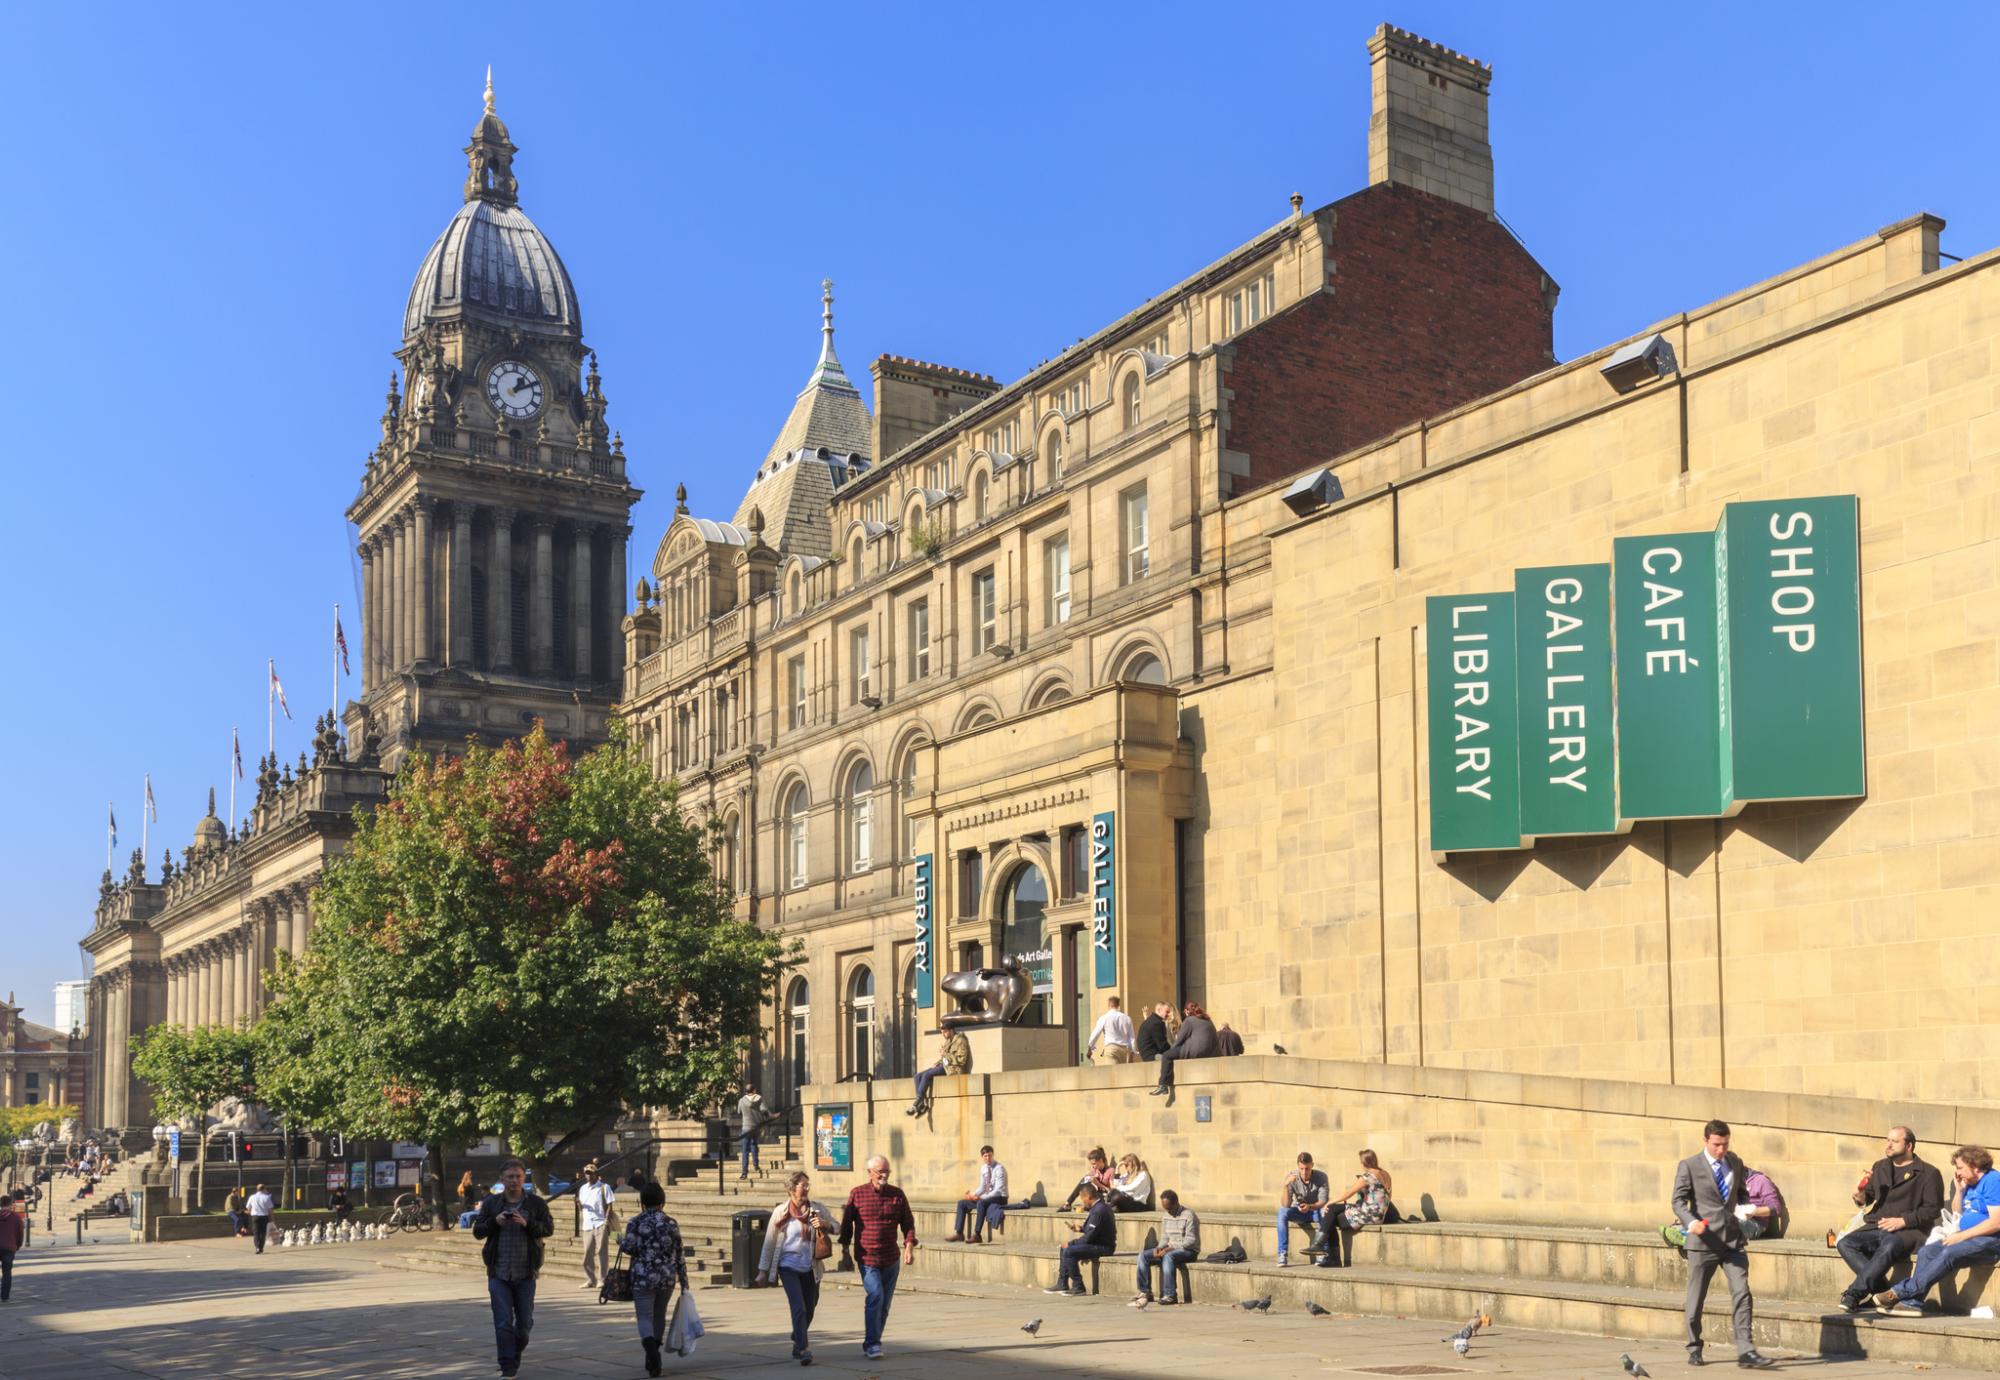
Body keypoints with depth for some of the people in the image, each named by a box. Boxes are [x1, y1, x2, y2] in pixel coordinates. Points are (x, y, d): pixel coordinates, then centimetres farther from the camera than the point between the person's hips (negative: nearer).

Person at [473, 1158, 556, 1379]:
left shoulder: (536, 1203, 2)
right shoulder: (491, 1203, 5)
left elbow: (549, 1229, -3)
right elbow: (477, 1232, 6)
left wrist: (527, 1224, -20)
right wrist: (495, 1222, -13)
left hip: (526, 1273, 0)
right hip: (498, 1272, 0)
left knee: (525, 1321, 10)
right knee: (503, 1322, -6)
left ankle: (516, 1356, 35)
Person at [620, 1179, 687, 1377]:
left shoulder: (635, 1223, -5)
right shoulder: (671, 1224, 3)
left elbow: (630, 1247, -14)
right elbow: (679, 1255, 4)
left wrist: (621, 1242, 9)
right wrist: (684, 1280, 11)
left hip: (643, 1278, -3)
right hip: (667, 1278, 3)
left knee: (645, 1317, -1)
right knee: (659, 1316, 18)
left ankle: (651, 1350, -27)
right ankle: (652, 1359, 27)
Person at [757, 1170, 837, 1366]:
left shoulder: (818, 1209, 3)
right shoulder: (780, 1212, -3)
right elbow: (769, 1242, 3)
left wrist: (825, 1225, -14)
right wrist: (763, 1270, 5)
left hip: (811, 1267, 3)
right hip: (788, 1266, -3)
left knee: (810, 1308, 13)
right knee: (799, 1308, -14)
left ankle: (798, 1339, 38)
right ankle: (803, 1349, -10)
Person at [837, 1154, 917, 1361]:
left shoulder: (897, 1195, 5)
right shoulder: (857, 1194, -2)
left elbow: (908, 1223, 9)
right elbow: (846, 1223, 5)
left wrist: (909, 1246, -4)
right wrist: (845, 1249, 2)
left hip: (891, 1259, 4)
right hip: (867, 1257, -4)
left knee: (884, 1304, 9)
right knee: (875, 1295, -20)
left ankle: (869, 1345, 22)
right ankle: (872, 1345, -17)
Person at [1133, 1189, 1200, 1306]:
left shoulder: (1188, 1216, -12)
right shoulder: (1165, 1216, 10)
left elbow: (1191, 1240, -17)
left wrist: (1171, 1248, -23)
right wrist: (1159, 1248, -7)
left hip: (1188, 1250, -7)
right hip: (1169, 1249, 7)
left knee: (1168, 1256, -38)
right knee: (1143, 1256, -11)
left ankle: (1170, 1296, -36)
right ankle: (1145, 1292, -9)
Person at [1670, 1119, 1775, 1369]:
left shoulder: (1735, 1163, 12)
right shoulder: (1689, 1166, -4)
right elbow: (1678, 1200, -8)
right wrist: (1691, 1222, -25)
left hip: (1733, 1239, 4)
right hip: (1703, 1239, -3)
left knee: (1742, 1293, -9)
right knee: (1696, 1298, 6)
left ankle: (1746, 1352, -9)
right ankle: (1694, 1349, 21)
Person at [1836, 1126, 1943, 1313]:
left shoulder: (1928, 1173, 2)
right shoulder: (1880, 1167, 20)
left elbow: (1933, 1209, -5)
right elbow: (1869, 1196, 24)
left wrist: (1903, 1221, -14)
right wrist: (1861, 1198, -1)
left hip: (1908, 1230, -6)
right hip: (1876, 1227, 6)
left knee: (1889, 1246, -39)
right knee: (1845, 1244, -22)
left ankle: (1854, 1294, -39)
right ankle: (1883, 1290, -26)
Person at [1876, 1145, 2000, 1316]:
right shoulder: (1970, 1183, 18)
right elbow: (1958, 1214, 24)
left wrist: (1962, 1235, -19)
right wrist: (1960, 1189, 8)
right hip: (1968, 1237, 9)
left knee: (1949, 1253, -32)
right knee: (1926, 1253, -11)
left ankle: (1901, 1292, -34)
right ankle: (1913, 1303, -23)